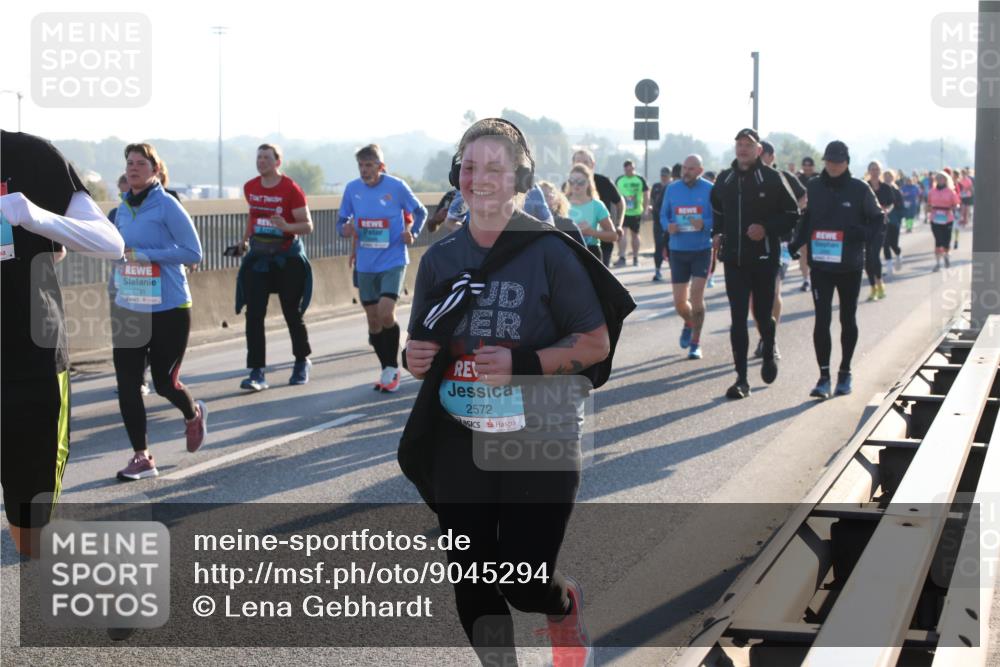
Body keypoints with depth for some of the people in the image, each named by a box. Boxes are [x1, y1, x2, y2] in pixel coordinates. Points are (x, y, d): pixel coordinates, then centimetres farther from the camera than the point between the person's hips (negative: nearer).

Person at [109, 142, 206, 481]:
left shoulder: (166, 206, -11)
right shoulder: (122, 209, 8)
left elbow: (193, 252, -14)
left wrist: (145, 255, -20)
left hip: (168, 310, -6)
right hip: (128, 309, 6)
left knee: (164, 382, 4)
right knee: (127, 383, -3)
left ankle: (194, 415, 38)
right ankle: (141, 457, 6)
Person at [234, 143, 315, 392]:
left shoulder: (291, 189, -11)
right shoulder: (250, 188, 5)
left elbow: (307, 226, -13)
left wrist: (286, 226, -30)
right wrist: (245, 239, 23)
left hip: (287, 258, -4)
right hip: (258, 257, 4)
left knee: (292, 314, 7)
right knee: (254, 315, -8)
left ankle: (302, 362, 30)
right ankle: (257, 372, -8)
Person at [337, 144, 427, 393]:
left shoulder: (396, 186, -8)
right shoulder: (352, 189, 0)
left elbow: (420, 211, 6)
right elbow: (342, 220, 10)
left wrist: (412, 234, -9)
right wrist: (345, 229, -12)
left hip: (393, 261, -4)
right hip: (366, 265, 4)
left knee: (385, 314, -18)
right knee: (373, 319, 8)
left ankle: (392, 368, -1)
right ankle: (388, 371, 23)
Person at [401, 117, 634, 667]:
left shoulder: (549, 252, -8)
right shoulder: (440, 260, 5)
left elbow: (596, 343, -7)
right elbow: (423, 350, 16)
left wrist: (523, 364, -21)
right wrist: (415, 360, -8)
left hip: (539, 442, -4)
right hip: (459, 443, 4)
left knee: (524, 584, -5)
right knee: (473, 585, 4)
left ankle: (566, 606, 32)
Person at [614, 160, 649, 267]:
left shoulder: (640, 180, 0)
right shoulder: (619, 180, 3)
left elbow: (646, 195, 3)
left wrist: (645, 211, -2)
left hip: (636, 212, 0)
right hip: (623, 212, 0)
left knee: (634, 235, 11)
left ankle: (635, 258, 22)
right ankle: (621, 258, -15)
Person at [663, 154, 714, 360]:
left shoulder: (710, 190, -5)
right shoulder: (672, 189, 4)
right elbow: (663, 215, 11)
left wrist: (705, 224, -24)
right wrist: (668, 226, -11)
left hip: (702, 250, -3)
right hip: (678, 250, 3)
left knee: (696, 295, -11)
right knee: (679, 302, 4)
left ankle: (695, 343, 3)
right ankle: (689, 323, 39)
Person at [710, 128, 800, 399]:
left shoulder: (772, 179, -5)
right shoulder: (724, 180, 9)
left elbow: (792, 214, -3)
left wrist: (767, 229, -16)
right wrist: (717, 233, 9)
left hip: (764, 258, -3)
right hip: (734, 259, 3)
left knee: (763, 315, 7)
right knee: (738, 319, -3)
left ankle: (769, 355, 39)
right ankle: (741, 378, -2)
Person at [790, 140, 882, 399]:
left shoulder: (859, 189, -4)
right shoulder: (813, 187, 1)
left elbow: (877, 219, 3)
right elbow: (804, 220, 8)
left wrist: (860, 234, -17)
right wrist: (795, 244, -8)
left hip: (850, 266, 0)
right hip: (820, 264, 0)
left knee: (848, 319, 13)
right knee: (822, 319, -7)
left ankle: (845, 373, 25)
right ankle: (824, 376, -5)